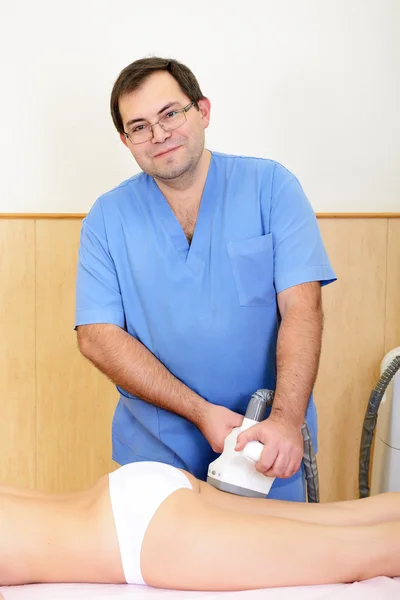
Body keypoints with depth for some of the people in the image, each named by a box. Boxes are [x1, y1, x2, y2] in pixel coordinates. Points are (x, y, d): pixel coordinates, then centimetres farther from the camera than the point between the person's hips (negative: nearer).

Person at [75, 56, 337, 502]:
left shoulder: (270, 185, -4)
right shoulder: (107, 218, -1)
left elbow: (302, 305, -12)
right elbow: (96, 335, -9)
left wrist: (286, 418, -27)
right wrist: (200, 411, -17)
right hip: (156, 450, 1)